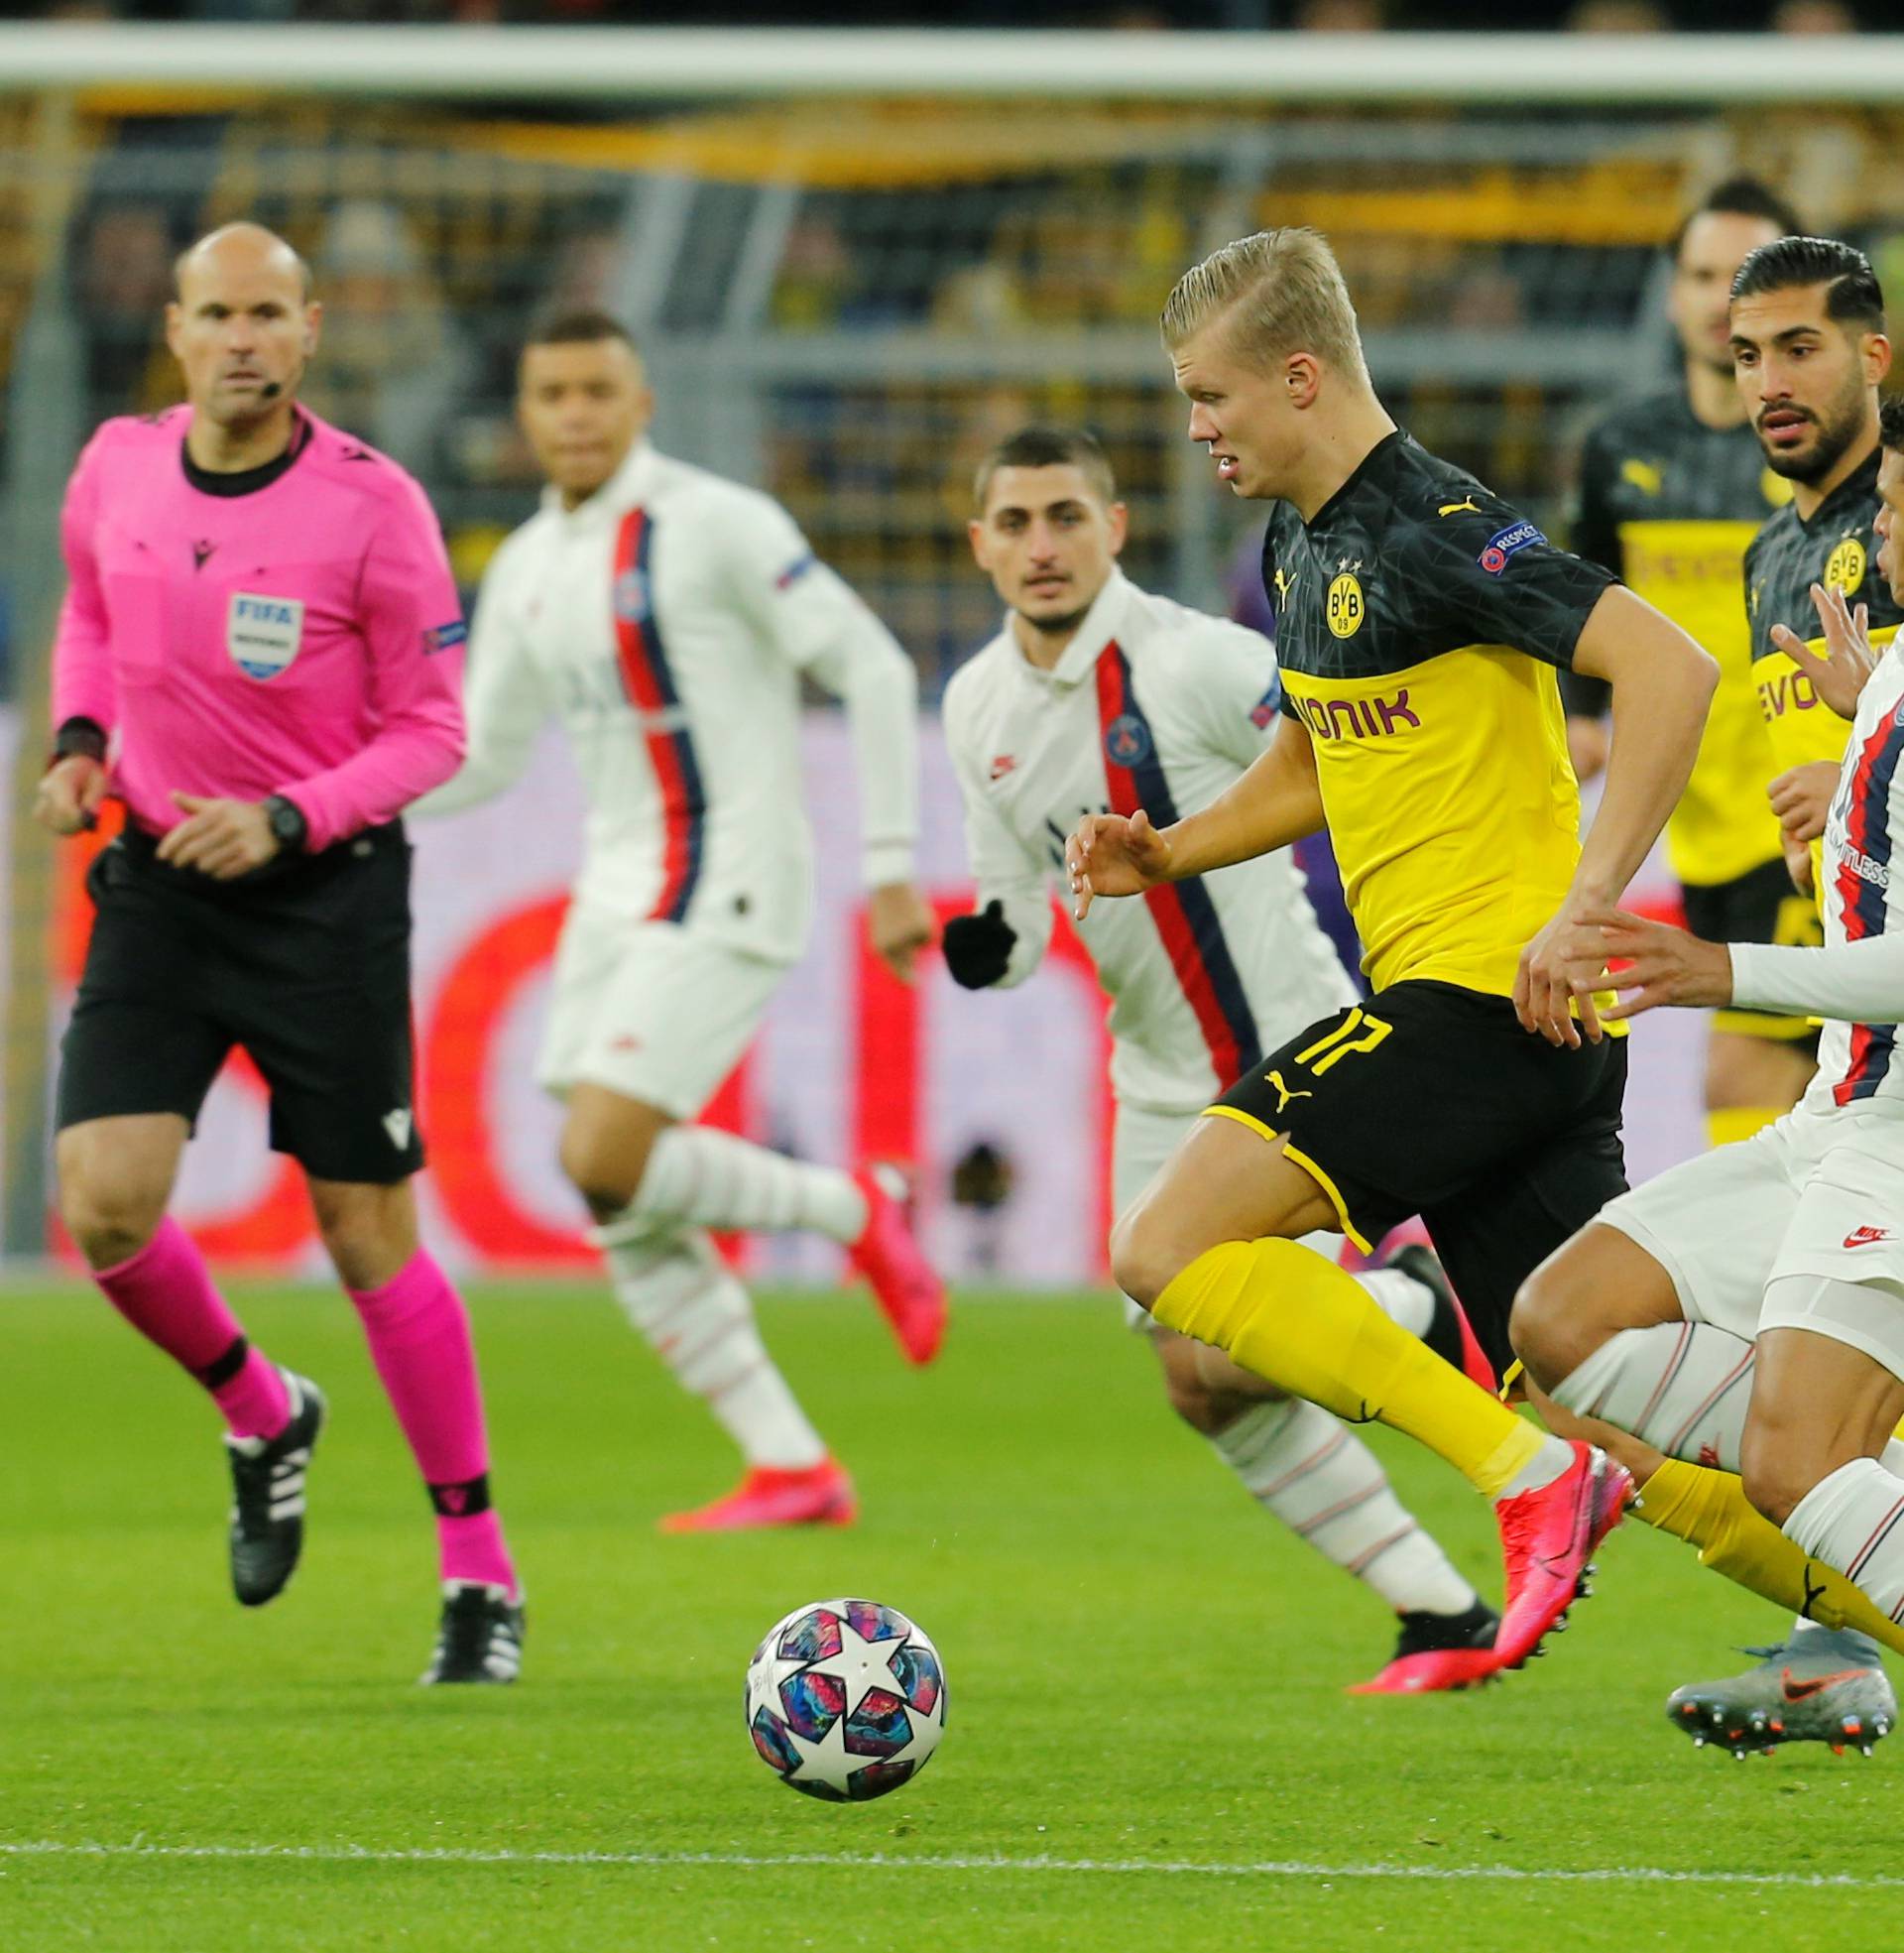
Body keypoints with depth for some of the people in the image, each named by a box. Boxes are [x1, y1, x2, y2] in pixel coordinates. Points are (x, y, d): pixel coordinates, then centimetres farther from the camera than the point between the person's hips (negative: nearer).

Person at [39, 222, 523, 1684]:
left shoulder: (373, 507, -13)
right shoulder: (116, 471, -1)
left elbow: (431, 732, -7)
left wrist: (286, 820, -20)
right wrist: (78, 743, 2)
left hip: (327, 890, -3)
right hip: (157, 881, 4)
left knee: (371, 1236, -1)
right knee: (105, 1205, -12)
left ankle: (482, 1576, 12)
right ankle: (259, 1415, 19)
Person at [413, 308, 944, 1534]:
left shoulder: (711, 525, -10)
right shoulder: (528, 570, 12)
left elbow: (874, 671, -10)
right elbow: (478, 761, 19)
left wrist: (892, 869, -13)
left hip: (729, 886, -8)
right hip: (619, 885, 8)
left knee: (606, 1158, -19)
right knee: (614, 1201, 1)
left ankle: (856, 1212, 4)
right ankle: (793, 1470, 8)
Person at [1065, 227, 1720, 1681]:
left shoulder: (1429, 534, -14)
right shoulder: (1302, 547, 16)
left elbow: (1671, 671, -23)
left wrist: (1583, 907, -25)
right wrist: (1173, 852, 15)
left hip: (1496, 993, -10)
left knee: (1171, 1249, -14)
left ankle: (1530, 1478, -18)